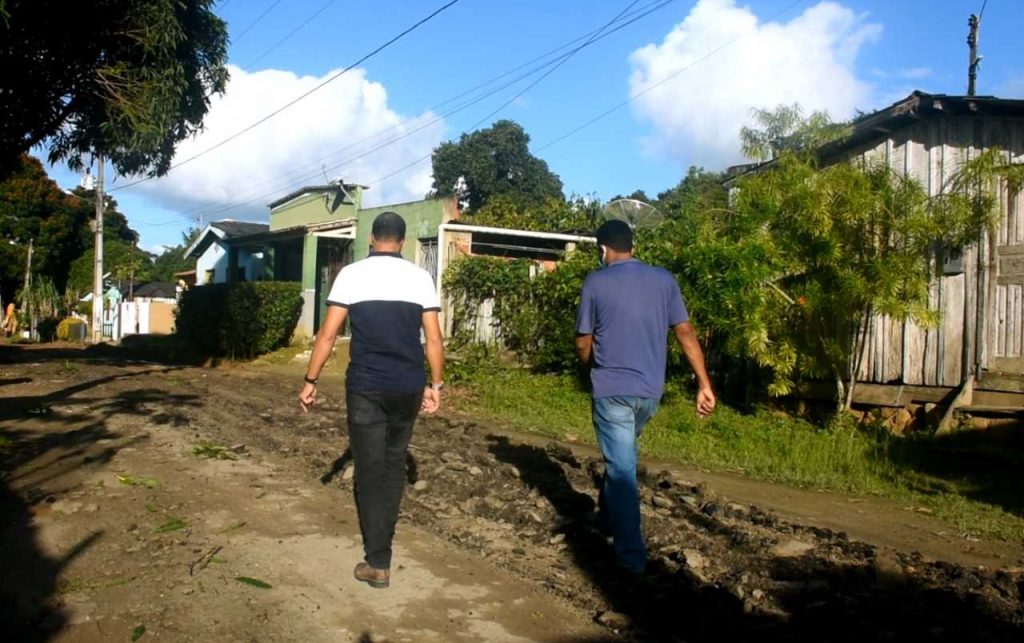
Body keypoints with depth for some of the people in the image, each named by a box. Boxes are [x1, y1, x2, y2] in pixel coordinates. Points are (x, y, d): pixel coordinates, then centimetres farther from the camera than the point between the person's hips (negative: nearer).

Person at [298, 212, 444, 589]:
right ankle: (382, 535, 30)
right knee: (395, 462, 20)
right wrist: (436, 385, 10)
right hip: (409, 386, 2)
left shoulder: (351, 274, -2)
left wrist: (311, 381, 2)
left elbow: (328, 334, -5)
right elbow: (434, 338, 1)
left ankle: (378, 563, 5)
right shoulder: (420, 277, 3)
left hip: (365, 386, -2)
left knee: (370, 469, 4)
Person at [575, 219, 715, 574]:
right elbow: (685, 333, 0)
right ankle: (608, 515, 42)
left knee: (621, 468, 1)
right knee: (621, 457, 25)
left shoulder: (596, 282, -5)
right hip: (650, 390, 4)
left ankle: (632, 552, 2)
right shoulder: (664, 279, 3)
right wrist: (704, 383, 3)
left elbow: (583, 344, -1)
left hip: (611, 390, -4)